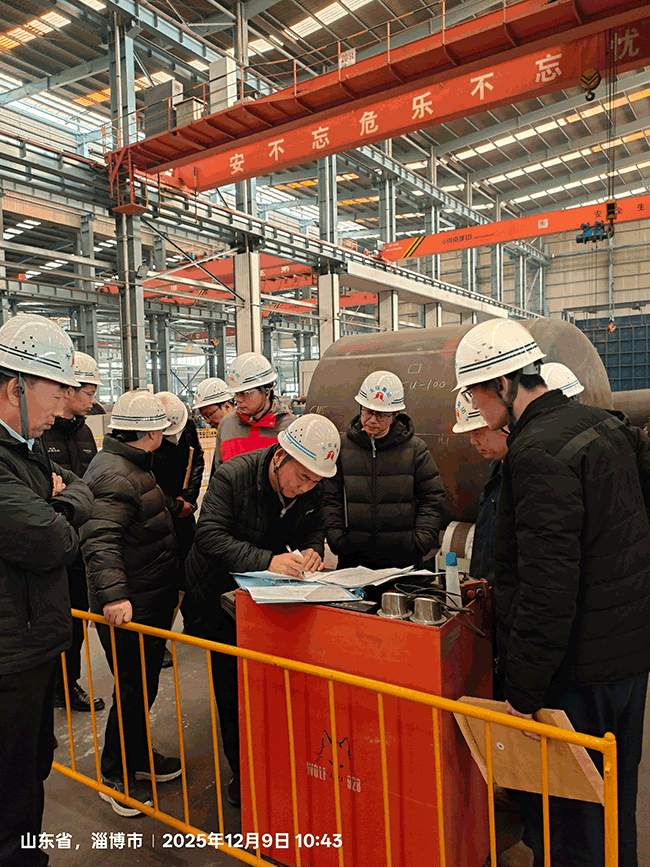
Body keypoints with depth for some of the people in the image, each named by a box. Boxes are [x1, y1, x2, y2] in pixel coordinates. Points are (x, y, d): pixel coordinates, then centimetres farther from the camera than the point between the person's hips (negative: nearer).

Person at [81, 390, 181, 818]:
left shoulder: (132, 468, 12)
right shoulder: (114, 475, -23)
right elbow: (100, 540, -35)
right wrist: (113, 594, -43)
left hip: (151, 601, 10)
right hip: (131, 606, -10)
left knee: (144, 684, 22)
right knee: (135, 688, 4)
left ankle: (138, 756, 40)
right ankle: (115, 774, 24)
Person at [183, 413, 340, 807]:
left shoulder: (312, 490, -11)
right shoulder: (232, 476, -27)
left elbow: (314, 529, 3)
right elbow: (209, 536, -35)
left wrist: (312, 550, -23)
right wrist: (268, 560, -46)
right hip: (216, 595, -4)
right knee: (233, 689, 3)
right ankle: (243, 775, 23)